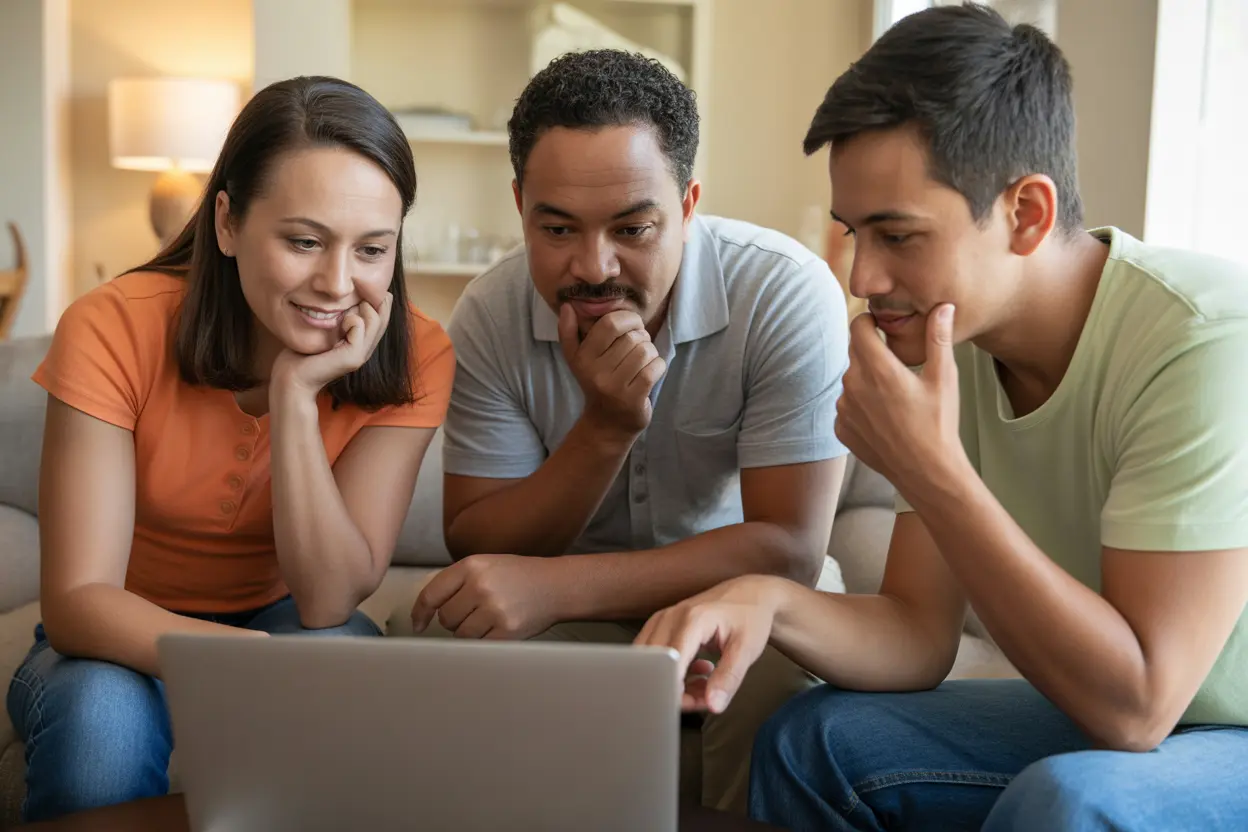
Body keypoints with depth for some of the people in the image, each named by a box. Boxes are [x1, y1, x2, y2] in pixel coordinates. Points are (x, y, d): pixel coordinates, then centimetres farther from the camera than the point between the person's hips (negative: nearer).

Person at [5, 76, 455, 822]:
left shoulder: (414, 358, -17)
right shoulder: (115, 329, -21)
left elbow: (327, 604, -20)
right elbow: (78, 599, -25)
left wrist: (298, 390, -31)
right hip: (128, 641, -1)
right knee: (103, 714, -34)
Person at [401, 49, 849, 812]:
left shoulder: (787, 292, -22)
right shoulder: (490, 315, -12)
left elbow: (790, 550, -25)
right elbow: (477, 552, -12)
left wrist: (553, 585, -35)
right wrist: (604, 429, -29)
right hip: (573, 610, 2)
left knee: (786, 672, -34)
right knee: (439, 641, -27)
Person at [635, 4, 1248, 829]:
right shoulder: (945, 344, -6)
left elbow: (1134, 705, -29)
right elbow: (920, 638, -4)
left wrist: (931, 469, -30)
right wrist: (767, 599, -24)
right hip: (1115, 720, 6)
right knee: (810, 740, -5)